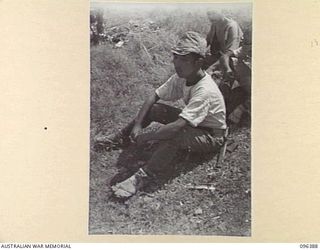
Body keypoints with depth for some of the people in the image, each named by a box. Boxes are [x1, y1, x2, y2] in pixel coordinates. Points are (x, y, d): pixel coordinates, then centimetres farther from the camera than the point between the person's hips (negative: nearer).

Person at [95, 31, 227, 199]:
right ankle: (121, 138, 12)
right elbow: (154, 96, -6)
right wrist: (137, 124, -17)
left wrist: (145, 137, -31)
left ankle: (141, 178, -29)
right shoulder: (181, 77, -11)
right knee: (151, 109, -5)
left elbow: (177, 127, -41)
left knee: (172, 135, -36)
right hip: (191, 124, 8)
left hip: (212, 136, -8)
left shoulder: (204, 90, -35)